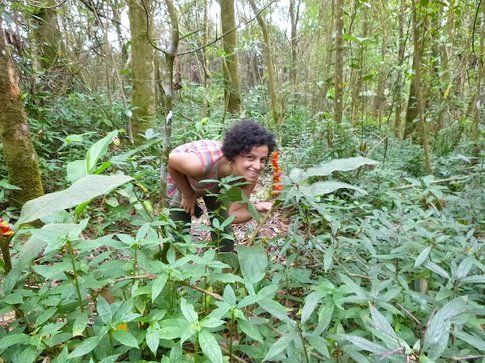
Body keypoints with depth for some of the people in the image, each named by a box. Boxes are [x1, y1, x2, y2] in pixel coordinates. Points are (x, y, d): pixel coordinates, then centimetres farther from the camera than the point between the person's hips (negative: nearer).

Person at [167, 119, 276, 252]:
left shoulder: (249, 176, -30)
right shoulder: (200, 163, -46)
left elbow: (232, 215, -21)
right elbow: (170, 160, -25)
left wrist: (256, 209, -40)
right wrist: (188, 195, -18)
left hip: (214, 183, 3)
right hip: (179, 178, -3)